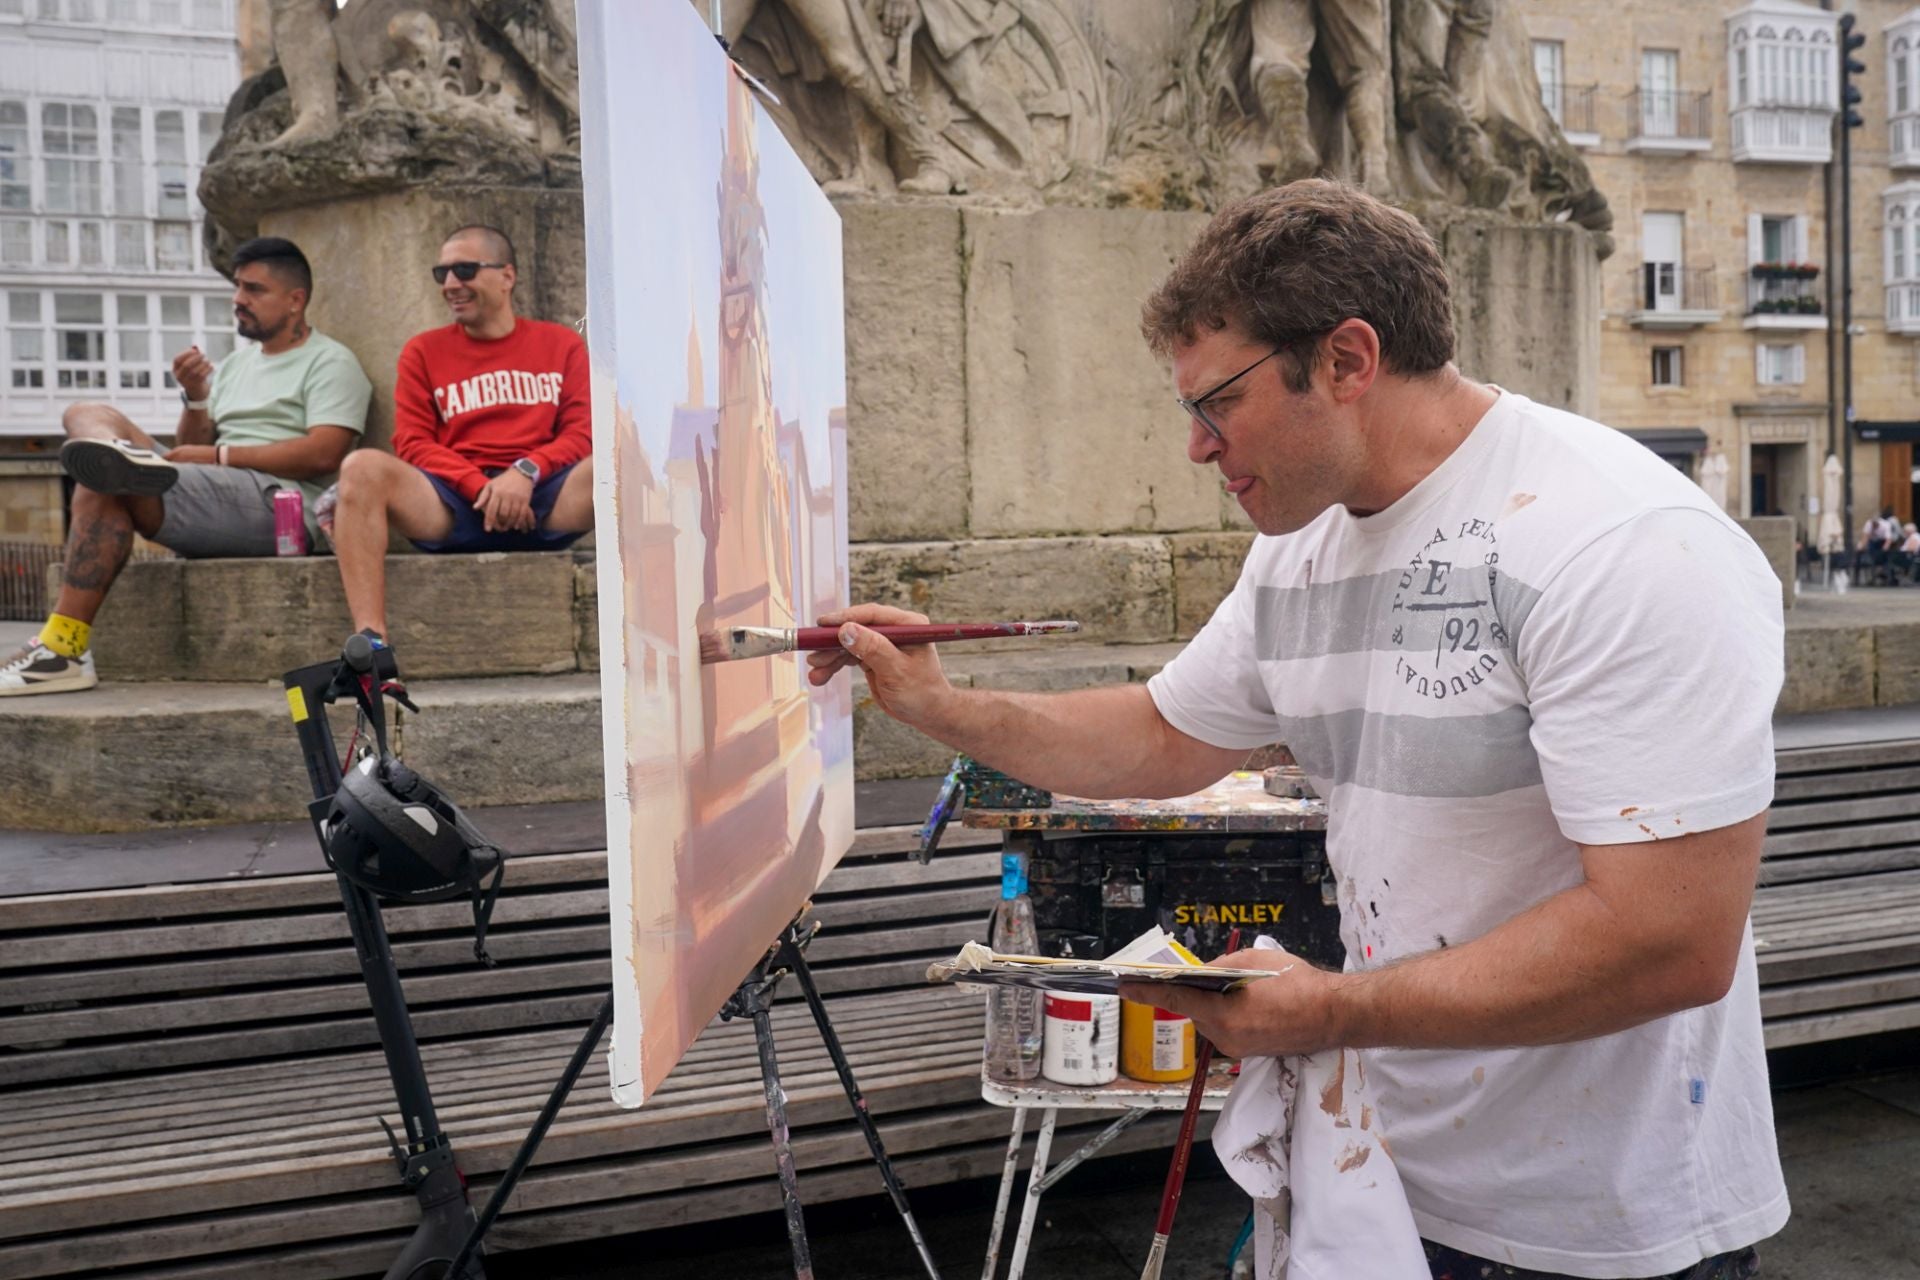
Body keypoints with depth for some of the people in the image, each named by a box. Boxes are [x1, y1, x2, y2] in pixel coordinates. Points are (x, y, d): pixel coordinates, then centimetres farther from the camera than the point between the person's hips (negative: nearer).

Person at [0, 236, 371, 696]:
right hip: (218, 500, 9)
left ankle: (63, 650, -26)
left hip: (278, 505, -9)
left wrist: (220, 456, -11)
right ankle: (122, 458, -35)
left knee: (102, 483, -25)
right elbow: (191, 454, 23)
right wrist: (196, 398, 4)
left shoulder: (330, 362, 4)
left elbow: (323, 454, -13)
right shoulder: (234, 365, 28)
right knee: (88, 416, 2)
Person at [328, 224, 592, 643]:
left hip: (544, 502, -1)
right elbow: (413, 443, 8)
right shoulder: (423, 351, 18)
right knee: (362, 469, -28)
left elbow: (584, 431, 6)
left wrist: (526, 472, -13)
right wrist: (481, 487, -9)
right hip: (453, 506, 1)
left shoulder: (561, 344, 17)